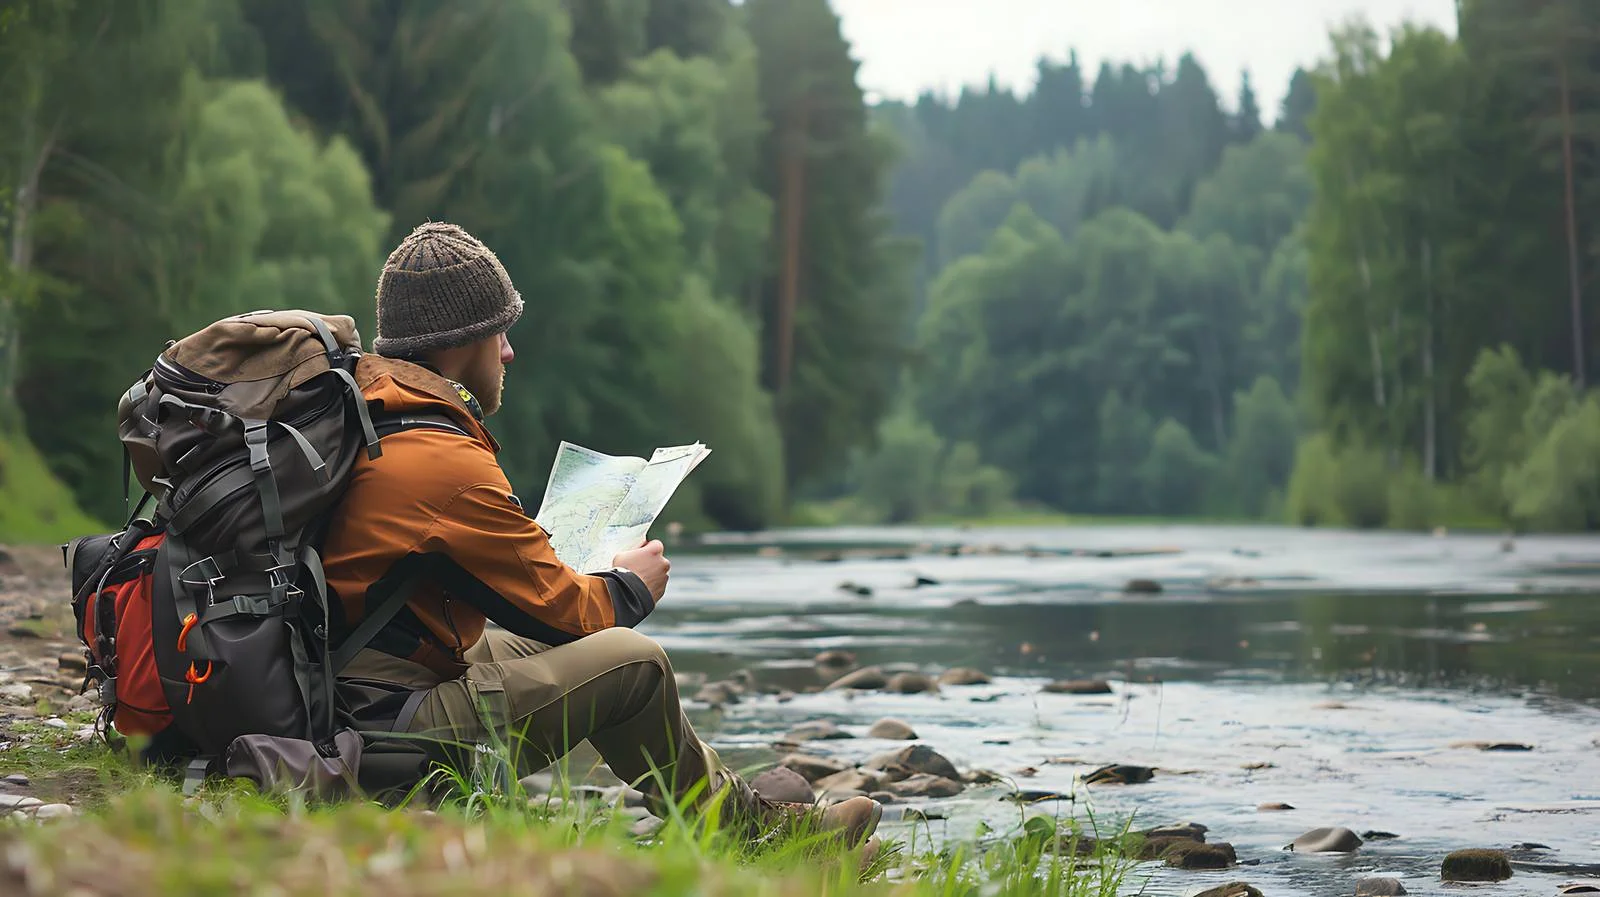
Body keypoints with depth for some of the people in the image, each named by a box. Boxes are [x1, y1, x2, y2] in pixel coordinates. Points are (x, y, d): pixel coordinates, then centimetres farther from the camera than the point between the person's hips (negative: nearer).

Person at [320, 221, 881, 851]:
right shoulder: (451, 467, -21)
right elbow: (556, 608, -10)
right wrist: (631, 589, 9)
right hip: (397, 730, -11)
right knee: (632, 661, -10)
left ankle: (728, 799, 27)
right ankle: (733, 824, 10)